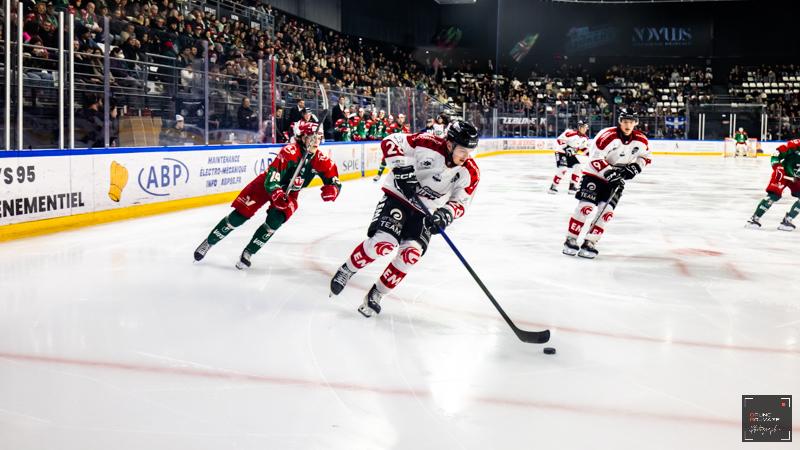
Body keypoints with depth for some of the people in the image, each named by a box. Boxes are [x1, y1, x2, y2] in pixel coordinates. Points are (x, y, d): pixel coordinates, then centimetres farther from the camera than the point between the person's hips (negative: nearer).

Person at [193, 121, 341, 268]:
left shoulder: (320, 159, -15)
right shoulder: (289, 151, -30)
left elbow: (334, 180, -13)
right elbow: (272, 177, -31)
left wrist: (331, 189, -35)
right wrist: (277, 194, -45)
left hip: (289, 192, 4)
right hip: (266, 184, -4)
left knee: (275, 221, -20)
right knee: (239, 216, -6)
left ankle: (248, 252, -3)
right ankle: (209, 242, 14)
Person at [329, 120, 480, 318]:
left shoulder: (470, 173, -9)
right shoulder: (428, 144, -21)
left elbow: (461, 202, -2)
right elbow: (390, 142, -17)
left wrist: (446, 213, -23)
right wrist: (402, 167, -30)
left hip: (425, 213, 4)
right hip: (398, 196, -4)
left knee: (411, 253, -17)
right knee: (383, 243, -24)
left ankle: (376, 294, 3)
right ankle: (346, 271, 4)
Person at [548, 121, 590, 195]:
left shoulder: (585, 138, 3)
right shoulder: (571, 133, -24)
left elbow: (583, 147, 16)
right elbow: (559, 140, -25)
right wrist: (566, 147, -32)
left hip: (571, 154, 8)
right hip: (561, 152, -8)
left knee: (578, 168, -4)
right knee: (563, 169, -21)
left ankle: (572, 186, 6)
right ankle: (553, 186, -9)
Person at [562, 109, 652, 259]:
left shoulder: (641, 140, -6)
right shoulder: (608, 136, -23)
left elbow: (645, 156, 11)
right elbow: (595, 158, -23)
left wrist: (636, 167, -8)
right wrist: (609, 173, -28)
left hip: (616, 179, 5)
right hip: (595, 174, -5)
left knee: (606, 212, -7)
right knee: (585, 206, -15)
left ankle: (589, 243, 1)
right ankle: (571, 240, -5)